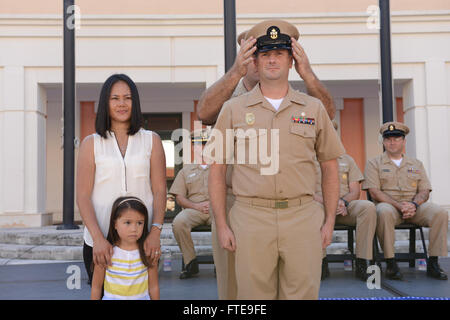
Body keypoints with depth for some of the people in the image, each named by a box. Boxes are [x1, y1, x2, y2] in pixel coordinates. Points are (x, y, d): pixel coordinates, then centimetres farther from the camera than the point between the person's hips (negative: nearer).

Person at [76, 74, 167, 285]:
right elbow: (83, 196, 0)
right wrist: (98, 238, -12)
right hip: (100, 243, 0)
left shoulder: (152, 141, 8)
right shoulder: (91, 144, 6)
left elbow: (159, 190, 4)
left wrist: (155, 232, -9)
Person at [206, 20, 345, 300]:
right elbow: (217, 169, 6)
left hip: (303, 217, 1)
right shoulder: (233, 109, 7)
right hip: (251, 218, -1)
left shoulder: (314, 108, 10)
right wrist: (222, 225, 0)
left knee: (304, 292, 4)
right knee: (254, 293, 4)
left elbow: (330, 166, 12)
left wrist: (330, 221, 6)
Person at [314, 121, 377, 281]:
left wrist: (343, 202, -12)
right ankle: (321, 262, -26)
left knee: (368, 207, -30)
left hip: (346, 207, 2)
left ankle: (361, 264, -27)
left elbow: (355, 192, 12)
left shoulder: (347, 160, 21)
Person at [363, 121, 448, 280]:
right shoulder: (374, 163, 10)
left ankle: (433, 263, -18)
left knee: (440, 213, -25)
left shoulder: (416, 164, 21)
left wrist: (414, 204, -14)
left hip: (415, 206, 3)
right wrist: (399, 205, -16)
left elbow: (424, 191, 10)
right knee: (384, 212, -39)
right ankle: (390, 263, -30)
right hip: (388, 204, -3)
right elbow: (374, 192, -3)